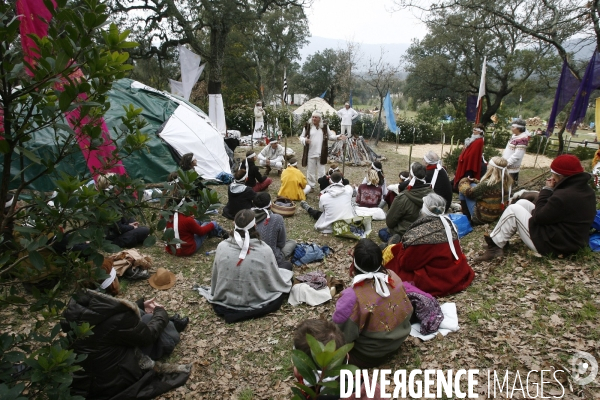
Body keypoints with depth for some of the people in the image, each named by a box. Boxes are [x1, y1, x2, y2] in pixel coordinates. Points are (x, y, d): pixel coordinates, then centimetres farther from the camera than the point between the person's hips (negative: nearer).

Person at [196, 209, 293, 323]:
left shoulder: (222, 246, -15)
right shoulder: (264, 250, -22)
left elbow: (215, 278, -1)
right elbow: (276, 282, -8)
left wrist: (218, 294, 19)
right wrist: (287, 274, 15)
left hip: (224, 303, 5)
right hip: (257, 304, -4)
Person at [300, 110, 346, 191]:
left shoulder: (324, 126, 3)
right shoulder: (307, 126, -1)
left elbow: (330, 136, 13)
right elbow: (301, 137, 3)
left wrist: (338, 137, -4)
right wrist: (305, 140, -19)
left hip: (321, 154, 0)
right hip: (310, 153, 0)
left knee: (321, 171, 7)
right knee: (310, 171, 9)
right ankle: (311, 186, 23)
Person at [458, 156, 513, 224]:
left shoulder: (487, 184, -29)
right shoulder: (507, 181, -6)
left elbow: (469, 192, -12)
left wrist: (463, 182, 7)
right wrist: (475, 181, 10)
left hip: (482, 218, -8)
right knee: (473, 185, 13)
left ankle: (467, 217, 14)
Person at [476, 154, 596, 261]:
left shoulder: (565, 196, -29)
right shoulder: (587, 191, 3)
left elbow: (538, 217, -18)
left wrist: (547, 190, -11)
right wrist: (552, 190, -2)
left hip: (551, 245, -10)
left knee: (513, 209, -9)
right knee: (522, 203, 10)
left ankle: (495, 244, 4)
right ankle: (500, 239, 13)